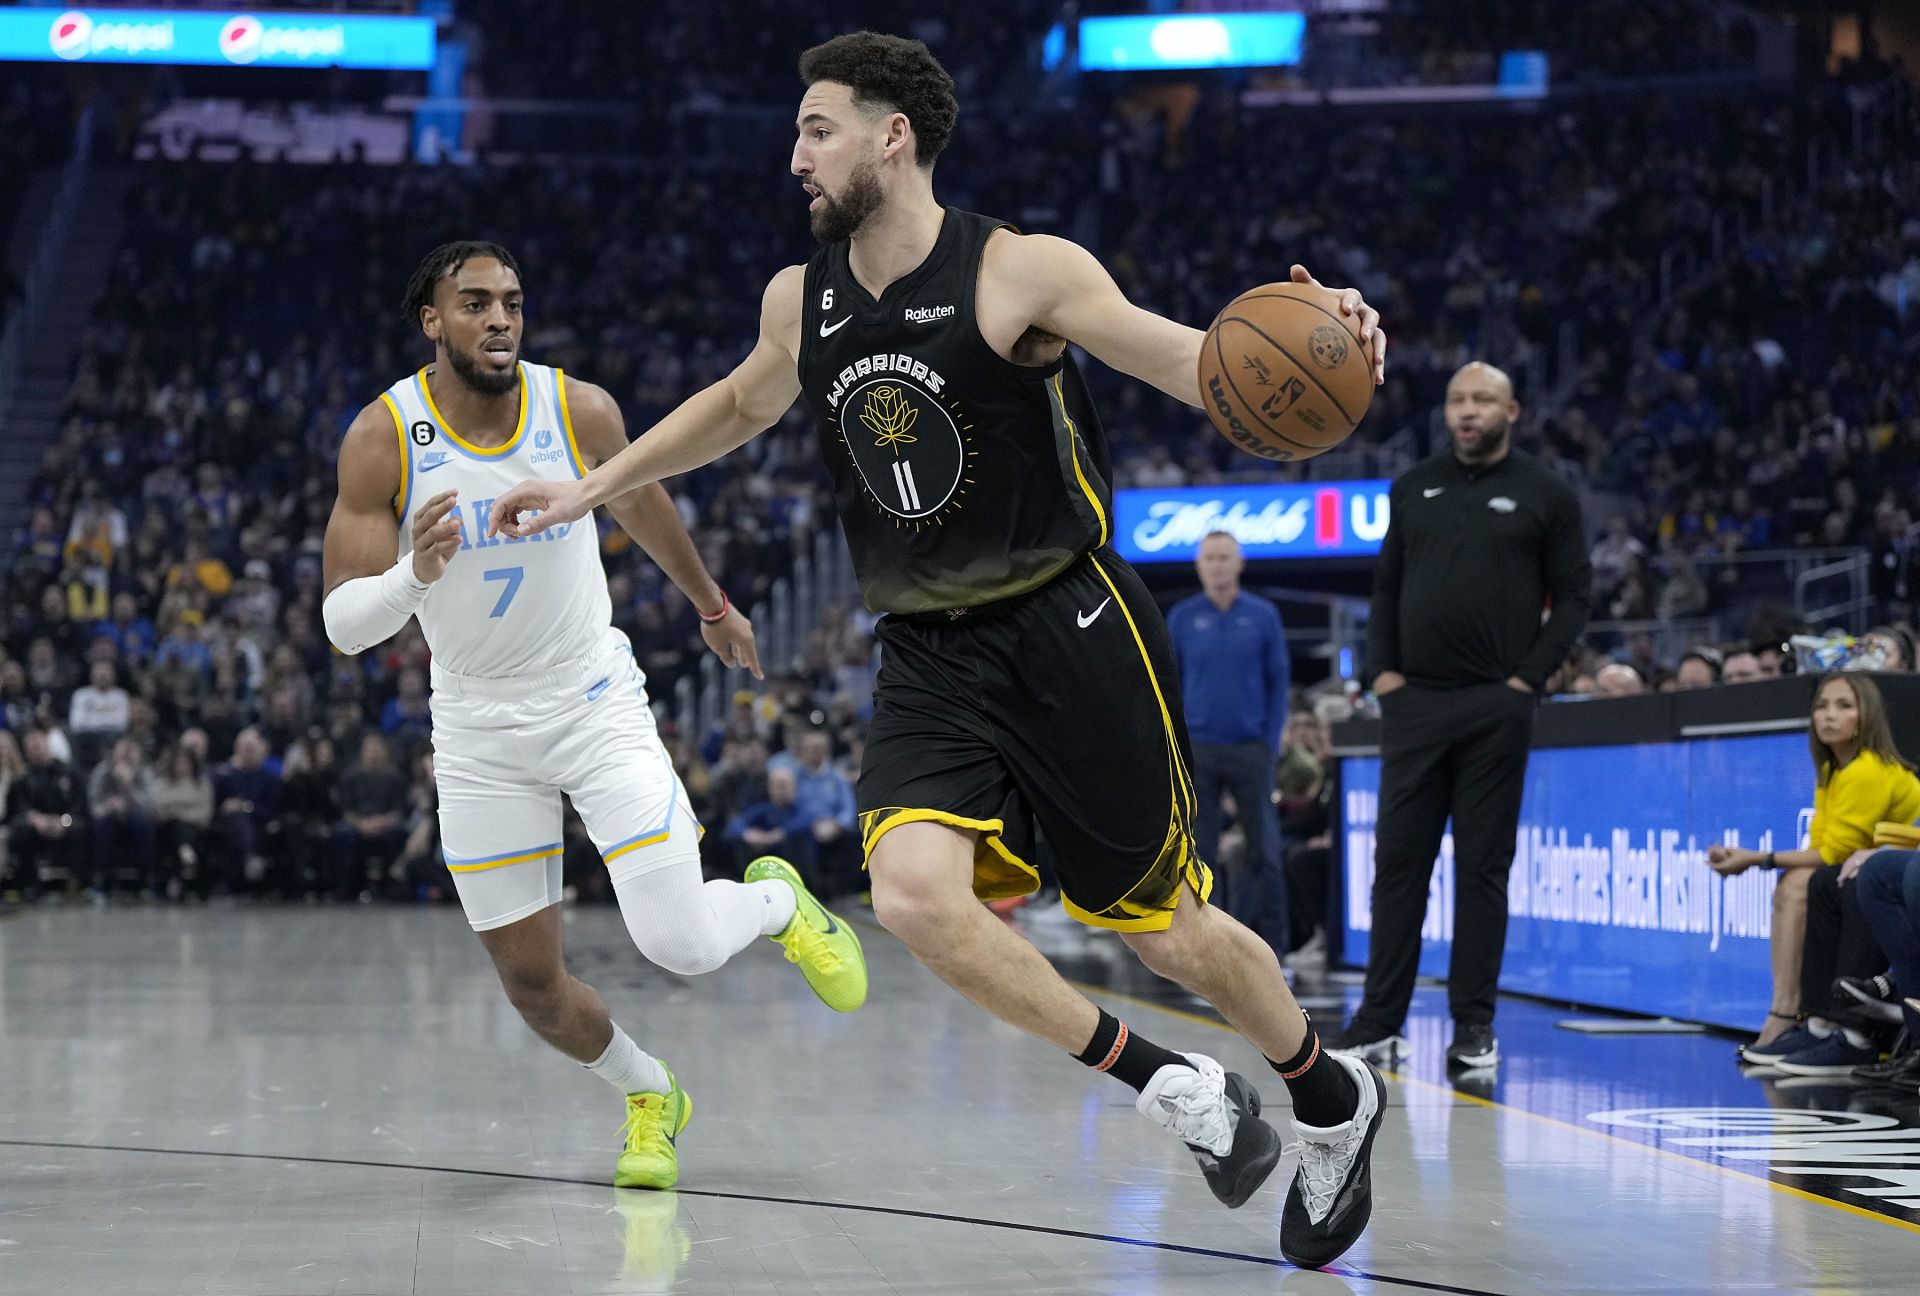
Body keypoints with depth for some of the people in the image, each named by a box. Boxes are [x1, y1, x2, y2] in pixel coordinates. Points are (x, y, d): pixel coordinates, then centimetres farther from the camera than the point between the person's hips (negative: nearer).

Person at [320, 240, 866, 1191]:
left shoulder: (581, 411, -11)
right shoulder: (383, 437, -15)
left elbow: (642, 509, 12)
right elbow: (343, 624, -16)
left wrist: (712, 605, 28)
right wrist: (415, 576, -38)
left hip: (596, 705, -1)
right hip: (479, 729, 1)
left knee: (682, 945, -14)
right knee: (531, 983, 3)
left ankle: (777, 904, 22)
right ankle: (649, 1097, 33)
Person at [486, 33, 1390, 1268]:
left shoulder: (1021, 272, -13)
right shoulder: (800, 301, 4)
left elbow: (1199, 368, -13)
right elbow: (740, 405, 24)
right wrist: (589, 490, 26)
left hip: (1069, 631, -4)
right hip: (930, 657, 5)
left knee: (1165, 928, 3)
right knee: (916, 893, -22)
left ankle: (1335, 1099, 33)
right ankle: (1171, 1086, -5)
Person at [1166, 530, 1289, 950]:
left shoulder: (1263, 616, 4)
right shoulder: (1182, 617, 5)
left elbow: (1279, 681, 5)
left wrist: (1272, 741, -3)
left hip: (1251, 751, -1)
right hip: (1197, 753, 1)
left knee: (1264, 852, -1)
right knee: (1197, 853, 2)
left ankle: (1271, 948, 4)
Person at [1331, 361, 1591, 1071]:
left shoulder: (1545, 494, 3)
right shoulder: (1413, 489, 13)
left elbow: (1573, 595, 1)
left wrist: (1529, 676, -8)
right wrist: (1383, 669, 4)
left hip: (1496, 708, -3)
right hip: (1413, 701, 3)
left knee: (1483, 869, 1)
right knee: (1398, 861, 3)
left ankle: (1474, 1026, 6)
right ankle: (1380, 1019, 8)